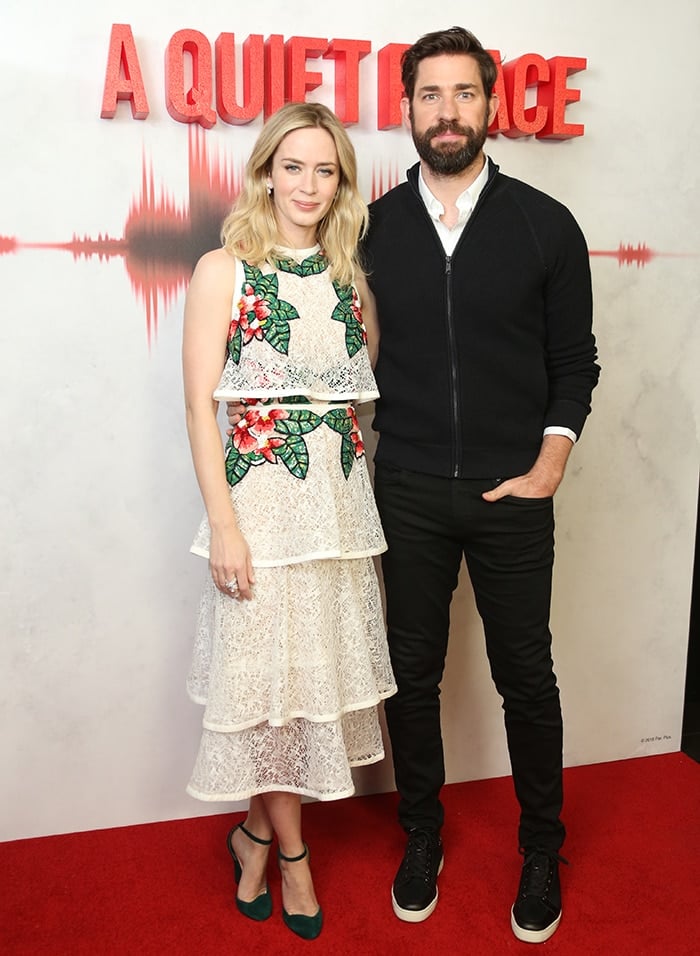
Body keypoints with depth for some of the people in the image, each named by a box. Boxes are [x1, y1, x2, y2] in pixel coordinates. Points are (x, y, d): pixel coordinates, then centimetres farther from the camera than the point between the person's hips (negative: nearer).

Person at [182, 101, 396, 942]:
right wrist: (223, 525, -13)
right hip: (258, 494, -4)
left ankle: (257, 831, 30)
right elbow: (200, 404, -8)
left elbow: (368, 392, 12)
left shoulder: (350, 277, 10)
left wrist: (370, 500, 3)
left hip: (339, 495, 5)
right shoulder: (223, 270, -3)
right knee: (266, 667, 5)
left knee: (319, 661, 10)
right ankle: (291, 849, 26)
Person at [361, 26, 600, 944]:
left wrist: (549, 464, -7)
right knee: (413, 670, 11)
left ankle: (542, 848, 31)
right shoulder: (375, 227, 3)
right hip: (406, 494, 1)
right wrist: (365, 464, 0)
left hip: (512, 493, -1)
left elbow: (574, 360, 3)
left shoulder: (546, 225, 0)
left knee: (526, 675, 9)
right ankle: (422, 835, 33)